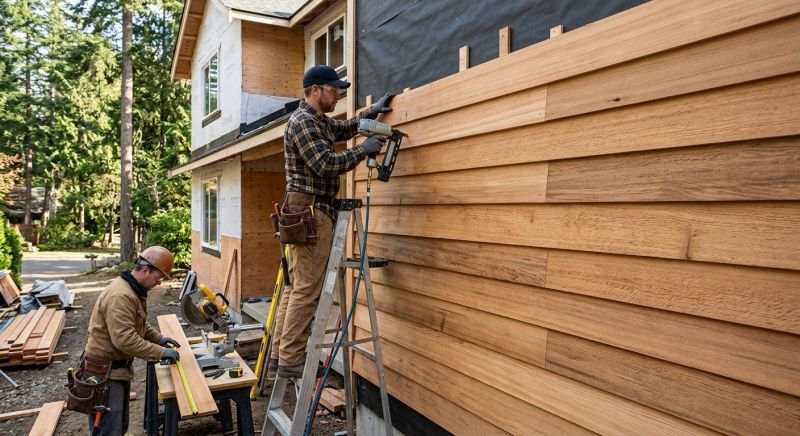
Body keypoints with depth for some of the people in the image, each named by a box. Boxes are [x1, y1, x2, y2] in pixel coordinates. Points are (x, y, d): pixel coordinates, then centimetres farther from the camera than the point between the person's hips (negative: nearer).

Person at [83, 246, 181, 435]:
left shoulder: (134, 290, 8)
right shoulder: (120, 295, -26)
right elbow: (125, 340, -31)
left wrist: (158, 338, 10)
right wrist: (160, 352, -23)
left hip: (119, 368, 10)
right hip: (105, 372, -10)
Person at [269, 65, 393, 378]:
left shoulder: (319, 120, 21)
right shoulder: (303, 121, -10)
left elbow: (344, 129, 38)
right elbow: (326, 164, -18)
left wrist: (372, 111, 30)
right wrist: (364, 150, -9)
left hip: (305, 211, 11)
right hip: (310, 210, -11)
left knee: (297, 287, 11)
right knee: (307, 289, -7)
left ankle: (279, 355, 17)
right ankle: (291, 361, 0)